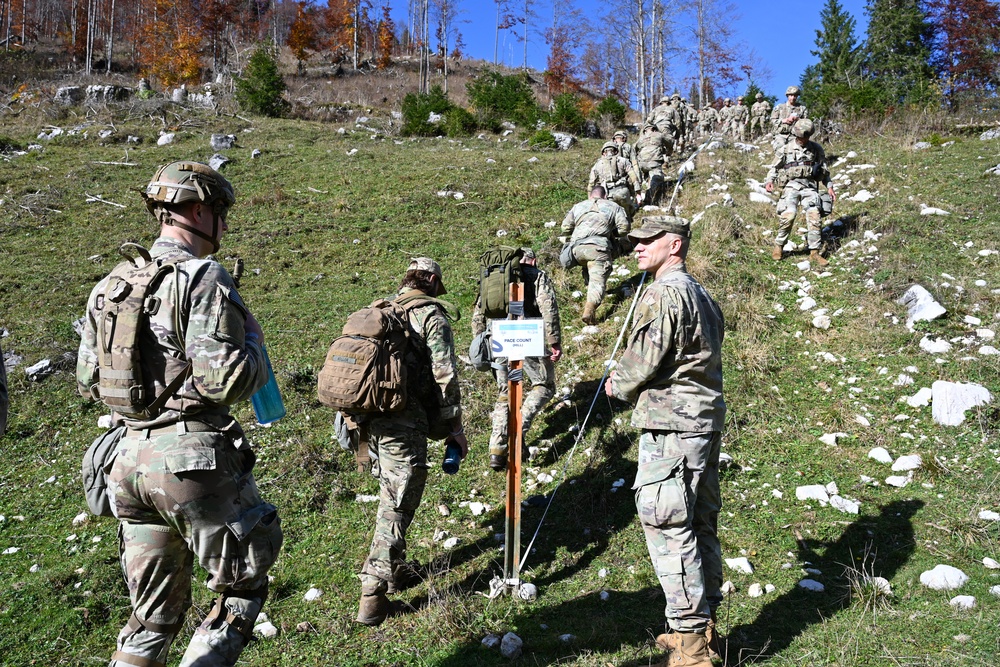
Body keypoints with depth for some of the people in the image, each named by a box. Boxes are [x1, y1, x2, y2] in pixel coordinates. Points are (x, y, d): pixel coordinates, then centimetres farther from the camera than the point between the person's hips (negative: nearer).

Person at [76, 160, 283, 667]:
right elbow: (225, 381, -19)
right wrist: (253, 348, 1)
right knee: (243, 589, 12)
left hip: (129, 457, 8)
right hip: (193, 458, -7)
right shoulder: (203, 278, -12)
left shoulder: (110, 285, 12)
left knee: (153, 614, 20)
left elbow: (87, 381, 16)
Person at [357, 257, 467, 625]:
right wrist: (455, 426, -1)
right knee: (397, 504, -1)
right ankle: (372, 593, 0)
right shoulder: (431, 313, -2)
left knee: (392, 495, 22)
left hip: (365, 415, 7)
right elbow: (444, 374, -8)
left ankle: (394, 570, 33)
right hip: (403, 421, -7)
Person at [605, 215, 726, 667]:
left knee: (668, 528, -5)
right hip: (706, 424, 10)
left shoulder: (662, 295, -13)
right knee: (700, 526, 15)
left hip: (670, 426, -10)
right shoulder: (702, 296, 18)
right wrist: (629, 382, 22)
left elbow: (642, 363, -16)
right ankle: (705, 626, 26)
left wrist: (616, 385, 4)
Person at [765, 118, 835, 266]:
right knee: (788, 215, -22)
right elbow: (774, 168, 12)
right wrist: (769, 181, -7)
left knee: (814, 217, -10)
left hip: (810, 186, 2)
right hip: (791, 185, -2)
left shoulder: (816, 149, 12)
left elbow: (824, 169, 20)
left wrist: (829, 186, 13)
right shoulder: (786, 149, 6)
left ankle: (814, 253, -5)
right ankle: (778, 246, -2)